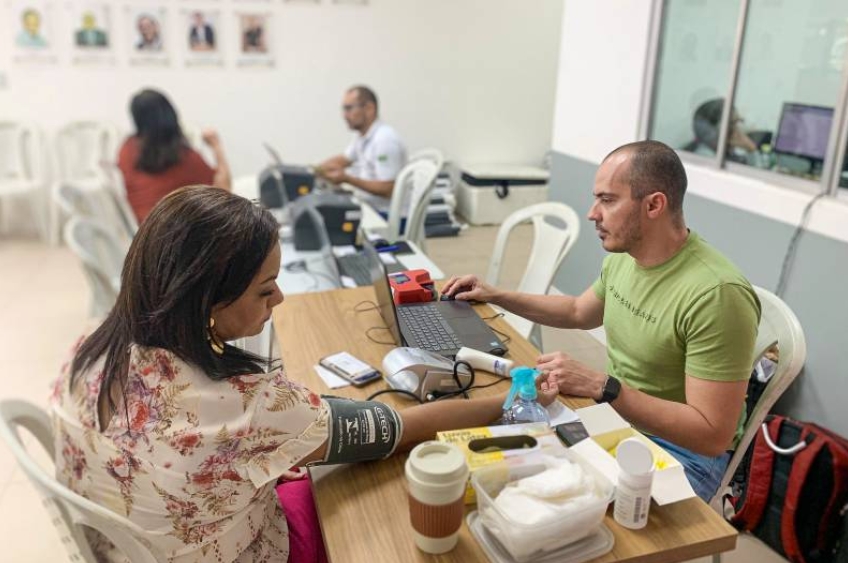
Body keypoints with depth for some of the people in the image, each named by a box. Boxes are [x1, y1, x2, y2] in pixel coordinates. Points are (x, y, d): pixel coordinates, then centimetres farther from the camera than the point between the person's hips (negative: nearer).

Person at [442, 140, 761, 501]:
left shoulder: (717, 294, -28)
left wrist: (601, 387, -33)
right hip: (612, 416, 7)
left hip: (679, 450, -7)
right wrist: (495, 296, 10)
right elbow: (579, 312, 17)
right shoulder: (623, 256, -3)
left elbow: (713, 435, -27)